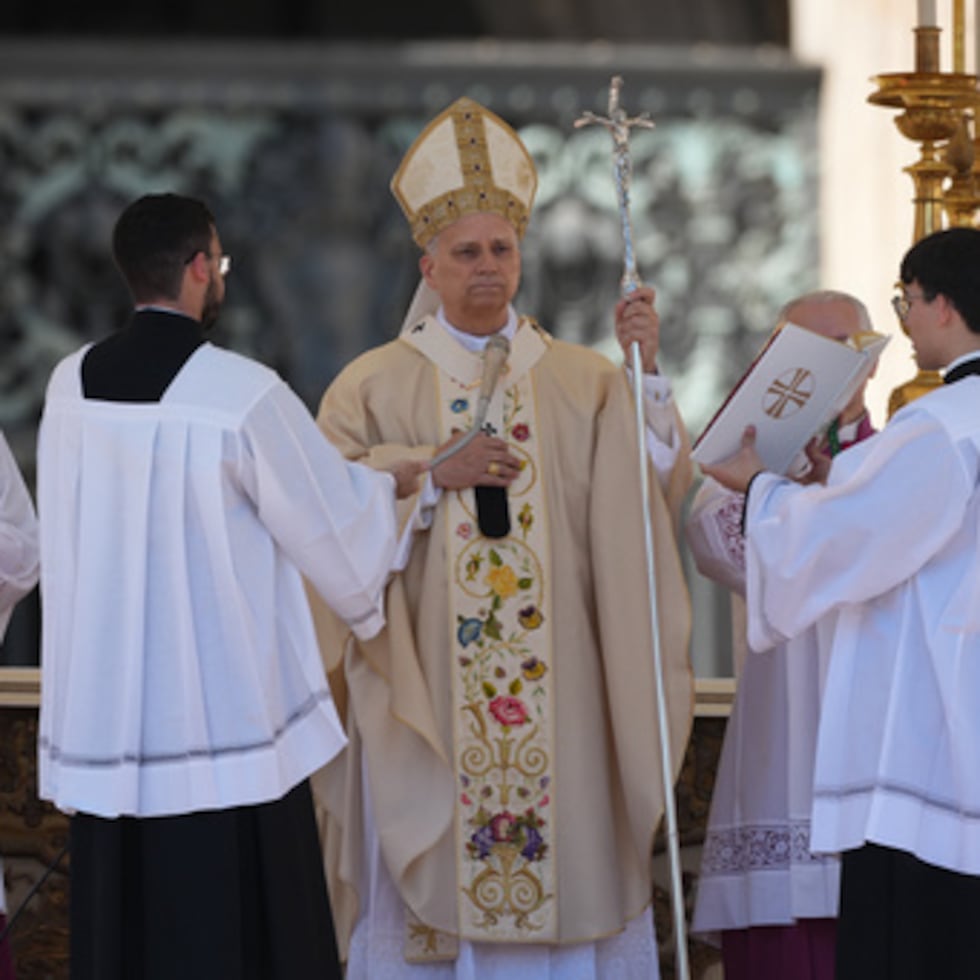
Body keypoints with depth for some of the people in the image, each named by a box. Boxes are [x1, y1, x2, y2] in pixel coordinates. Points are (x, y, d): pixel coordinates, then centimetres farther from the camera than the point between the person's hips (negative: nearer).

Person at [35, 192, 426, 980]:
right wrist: (390, 486, 19)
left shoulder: (72, 385, 2)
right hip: (221, 706, -5)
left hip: (101, 704, 5)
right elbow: (330, 518, -4)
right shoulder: (244, 393, -15)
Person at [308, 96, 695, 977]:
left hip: (557, 701, 1)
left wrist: (648, 373, -16)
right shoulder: (375, 386, 6)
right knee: (429, 899, -1)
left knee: (564, 885, -1)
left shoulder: (583, 384, 8)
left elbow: (656, 491, -5)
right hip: (426, 702, -1)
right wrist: (432, 472, -12)